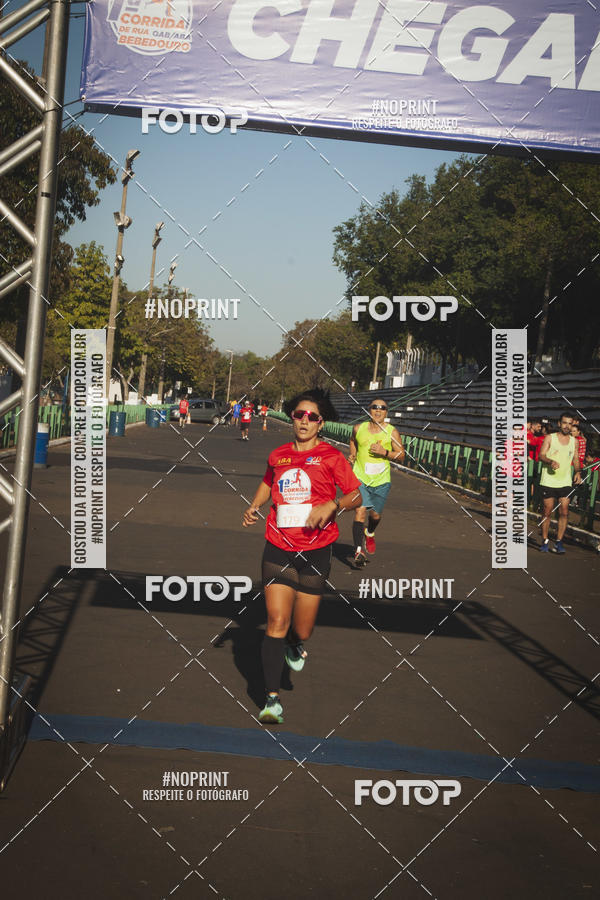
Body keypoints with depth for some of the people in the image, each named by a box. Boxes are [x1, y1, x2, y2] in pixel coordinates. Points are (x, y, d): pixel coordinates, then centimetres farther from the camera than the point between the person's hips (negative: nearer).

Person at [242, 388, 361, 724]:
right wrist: (254, 507, 13)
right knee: (276, 621, -11)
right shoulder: (278, 455, 9)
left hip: (316, 550, -1)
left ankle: (295, 645, 45)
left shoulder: (331, 456, -1)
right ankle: (273, 699, -8)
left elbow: (357, 494, 1)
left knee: (301, 631, 6)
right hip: (278, 548, 1)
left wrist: (332, 505, -17)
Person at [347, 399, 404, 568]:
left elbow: (401, 456, 1)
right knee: (360, 511, -15)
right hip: (360, 478, 0)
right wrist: (352, 456, 11)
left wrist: (385, 453, -15)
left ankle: (370, 533, 45)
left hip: (381, 480, 1)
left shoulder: (392, 432, -2)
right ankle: (358, 551, -18)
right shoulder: (358, 429, 3)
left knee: (375, 515, 8)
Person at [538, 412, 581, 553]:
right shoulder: (549, 438, 1)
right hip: (549, 481, -2)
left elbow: (576, 458, 18)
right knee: (547, 512, 1)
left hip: (565, 482, 3)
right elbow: (542, 455, -7)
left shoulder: (573, 441, 11)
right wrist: (551, 461, -28)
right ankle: (545, 541, 12)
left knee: (564, 512, -5)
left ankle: (559, 542, 3)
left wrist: (578, 471, -1)